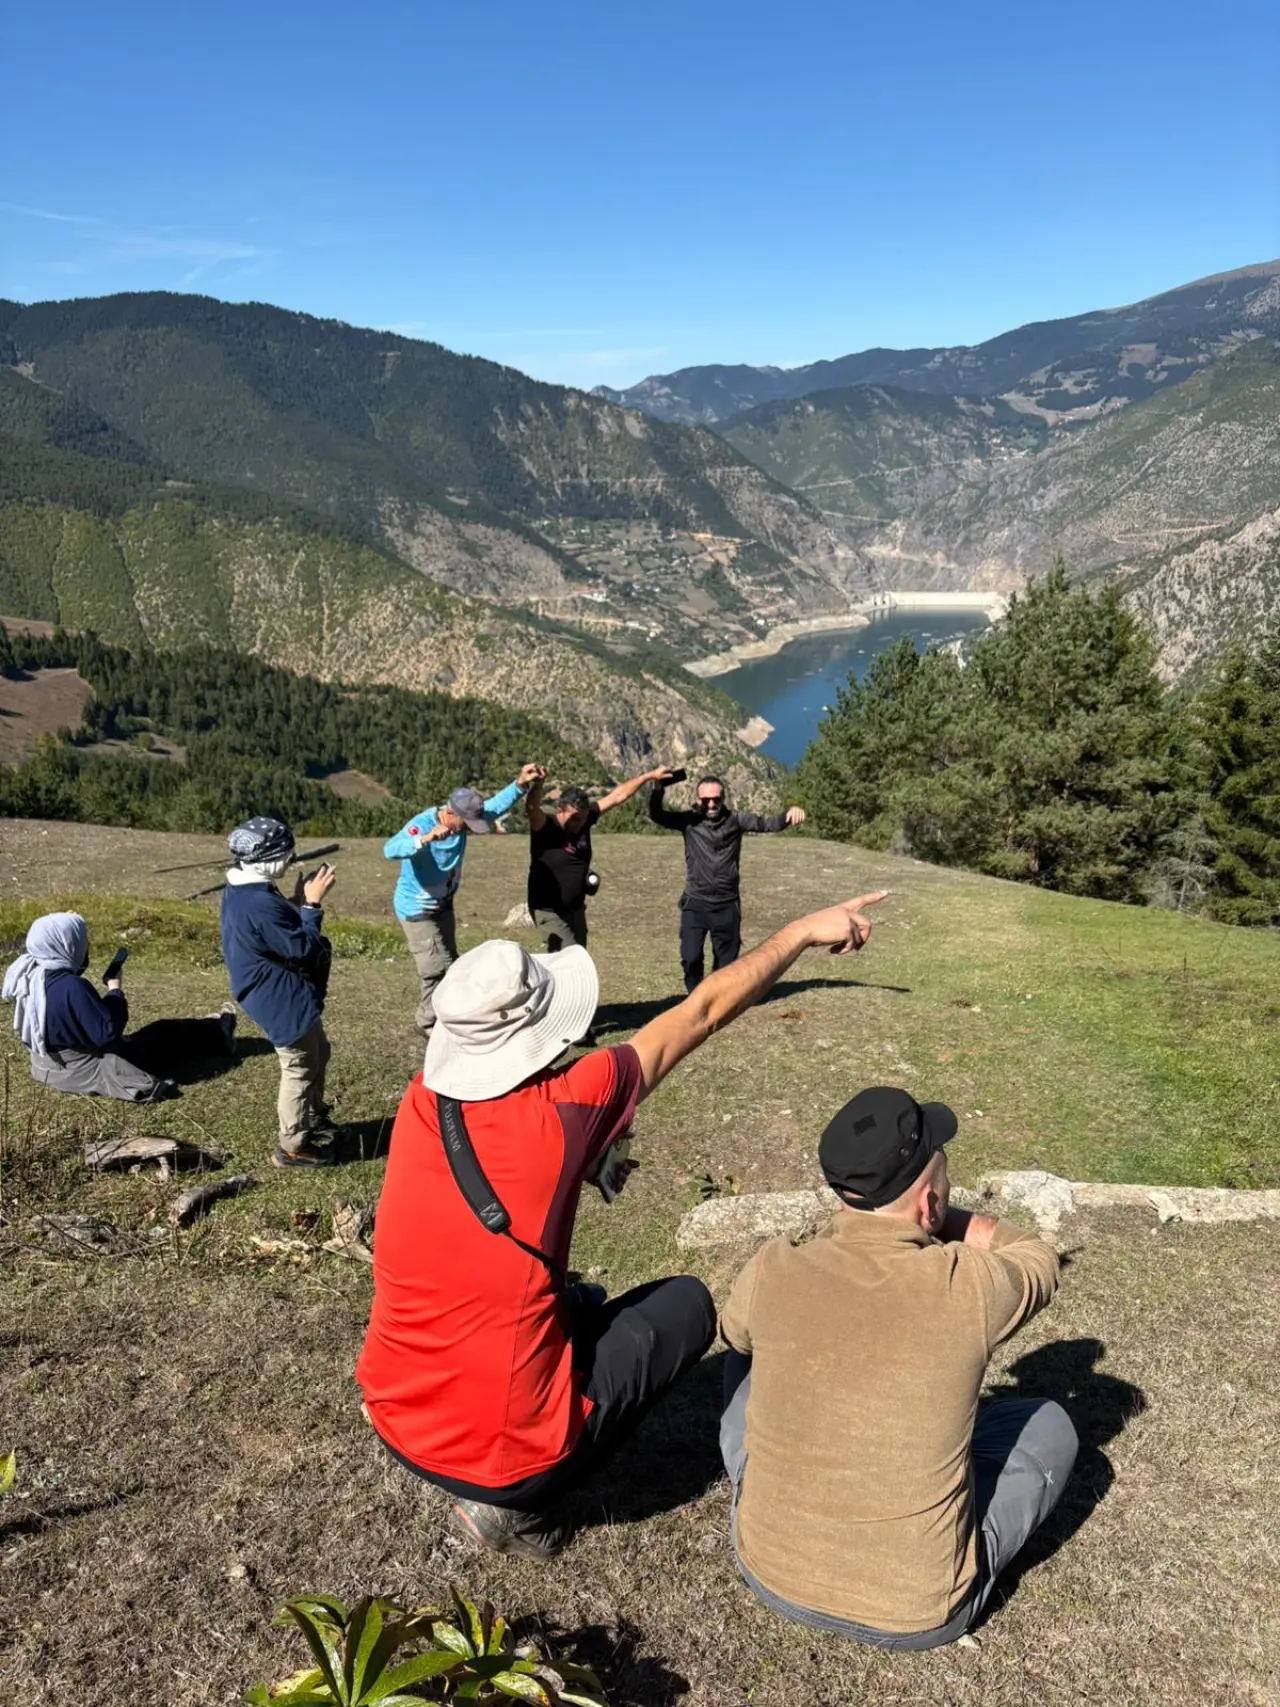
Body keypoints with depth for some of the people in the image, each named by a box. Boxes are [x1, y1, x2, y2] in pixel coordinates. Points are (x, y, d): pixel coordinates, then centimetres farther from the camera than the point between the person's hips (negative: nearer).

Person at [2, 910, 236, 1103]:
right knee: (164, 1037, 10)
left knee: (154, 1036, 24)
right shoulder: (71, 987, -35)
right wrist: (115, 991, -15)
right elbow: (107, 1032, -30)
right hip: (83, 1071, -9)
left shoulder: (31, 973, -6)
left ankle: (209, 1030, 43)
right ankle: (218, 1035, 34)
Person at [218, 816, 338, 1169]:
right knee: (301, 1069, 4)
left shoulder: (243, 891, 4)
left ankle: (314, 1120, 41)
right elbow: (302, 949, -23)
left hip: (285, 994, 11)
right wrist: (312, 904, -17)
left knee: (317, 1055, 25)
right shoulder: (260, 905, -30)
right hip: (282, 1001, -11)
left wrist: (300, 902, 2)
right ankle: (292, 1146, 19)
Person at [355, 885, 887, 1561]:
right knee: (687, 1302, 12)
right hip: (503, 1462, -6)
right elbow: (703, 1010, -12)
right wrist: (804, 930, 0)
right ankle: (516, 1504, 6)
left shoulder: (419, 1105, -9)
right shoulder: (558, 1112, -24)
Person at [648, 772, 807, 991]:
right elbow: (657, 816, -12)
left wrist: (789, 813, -32)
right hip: (695, 904, -1)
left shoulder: (735, 820, -2)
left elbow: (766, 823, -11)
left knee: (726, 962, 10)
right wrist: (659, 789, -31)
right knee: (690, 958, -10)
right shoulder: (689, 821, -3)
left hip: (727, 905, 1)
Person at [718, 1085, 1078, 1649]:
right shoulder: (971, 1287, -22)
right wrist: (938, 1219, 11)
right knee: (1050, 1425, 18)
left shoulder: (770, 1271, -17)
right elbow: (1039, 1260, 3)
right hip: (917, 1614, -1)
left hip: (771, 1577, 2)